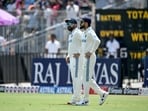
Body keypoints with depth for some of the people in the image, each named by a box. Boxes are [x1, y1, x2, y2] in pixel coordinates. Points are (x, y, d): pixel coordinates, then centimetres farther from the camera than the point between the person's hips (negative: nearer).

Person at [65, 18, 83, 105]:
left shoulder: (78, 33, -11)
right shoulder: (71, 34, 21)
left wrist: (79, 53, -23)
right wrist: (68, 56, 16)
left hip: (77, 58, -11)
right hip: (72, 58, 11)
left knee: (77, 77, -12)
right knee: (74, 78, 10)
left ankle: (76, 98, -14)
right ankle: (77, 98, 12)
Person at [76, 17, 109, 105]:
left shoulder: (90, 32, -14)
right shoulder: (85, 33, 17)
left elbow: (97, 41, -31)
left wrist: (91, 52, -27)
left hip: (89, 57, -10)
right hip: (86, 58, 10)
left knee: (87, 78, -6)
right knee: (89, 79, 11)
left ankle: (85, 99, -2)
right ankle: (102, 93, 11)